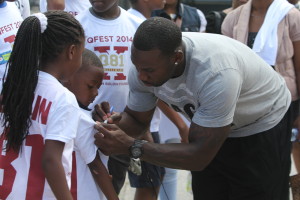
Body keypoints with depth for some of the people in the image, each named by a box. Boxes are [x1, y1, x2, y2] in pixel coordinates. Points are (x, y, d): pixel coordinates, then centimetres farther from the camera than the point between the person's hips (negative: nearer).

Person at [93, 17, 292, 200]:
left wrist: (131, 146, -42)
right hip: (210, 130, 6)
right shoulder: (145, 64, -21)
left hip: (263, 127, -5)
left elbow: (199, 157, -38)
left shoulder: (216, 73, -42)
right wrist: (113, 124, -28)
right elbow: (137, 119, -5)